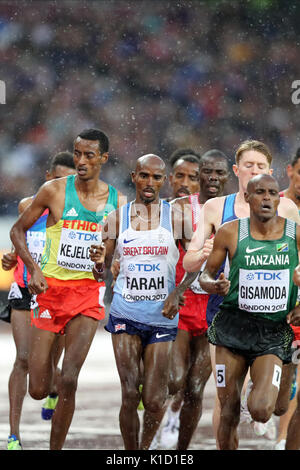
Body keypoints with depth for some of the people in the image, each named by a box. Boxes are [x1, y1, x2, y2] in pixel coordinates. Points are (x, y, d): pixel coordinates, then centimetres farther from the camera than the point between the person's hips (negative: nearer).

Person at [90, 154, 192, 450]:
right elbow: (101, 274, 10)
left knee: (154, 402, -4)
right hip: (125, 313, 1)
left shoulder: (175, 217, 2)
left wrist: (177, 294, -11)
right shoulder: (117, 218, 6)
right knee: (130, 395, -8)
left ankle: (145, 446, 23)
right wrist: (98, 262, -14)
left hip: (162, 316, -1)